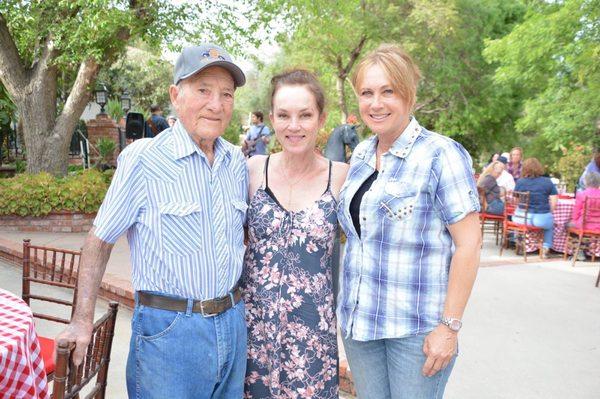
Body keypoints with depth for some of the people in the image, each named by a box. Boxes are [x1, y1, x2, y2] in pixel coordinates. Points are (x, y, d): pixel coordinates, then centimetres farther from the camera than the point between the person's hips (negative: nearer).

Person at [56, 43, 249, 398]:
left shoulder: (237, 161, 3)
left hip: (232, 325, 6)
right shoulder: (143, 159, -14)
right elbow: (100, 240, -7)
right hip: (168, 329, -5)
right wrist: (82, 322, -6)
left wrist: (234, 305, 12)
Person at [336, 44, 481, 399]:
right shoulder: (360, 155, 7)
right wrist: (348, 307, 14)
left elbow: (468, 244, -15)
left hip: (416, 328, -6)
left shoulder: (441, 154, -13)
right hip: (358, 319, 6)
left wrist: (449, 326, -16)